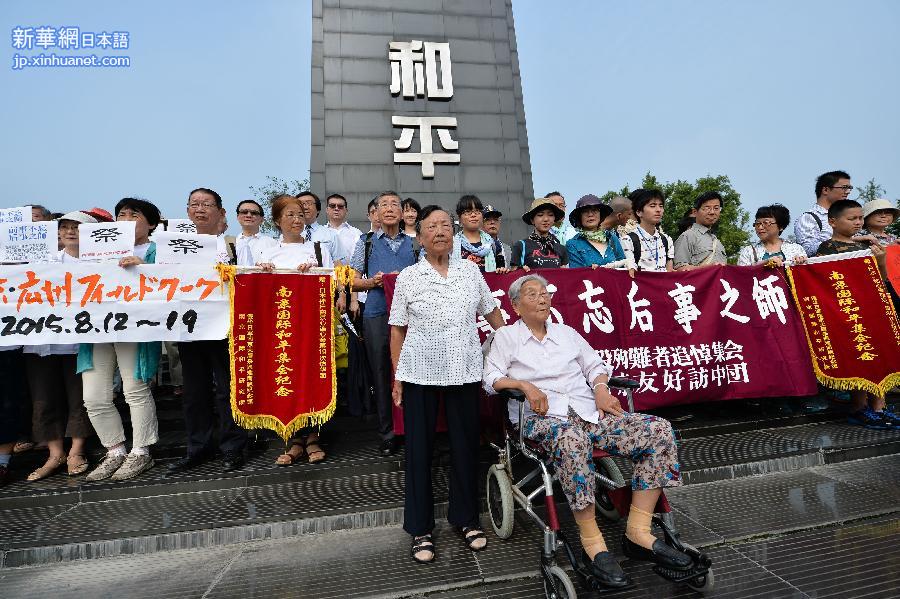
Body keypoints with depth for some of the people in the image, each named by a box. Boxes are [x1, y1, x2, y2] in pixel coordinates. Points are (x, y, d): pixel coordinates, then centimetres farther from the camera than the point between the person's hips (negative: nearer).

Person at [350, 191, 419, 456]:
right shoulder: (366, 242, 11)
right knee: (381, 372, 3)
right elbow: (353, 281, 10)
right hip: (377, 313, -1)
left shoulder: (413, 243, 14)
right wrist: (374, 281, -9)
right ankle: (387, 432, 16)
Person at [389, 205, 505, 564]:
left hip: (465, 371, 2)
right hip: (420, 372, -1)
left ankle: (466, 518, 31)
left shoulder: (470, 271, 5)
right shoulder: (408, 277, 1)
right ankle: (420, 529, 24)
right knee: (419, 449, 7)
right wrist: (397, 378, 0)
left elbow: (492, 312, 14)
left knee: (466, 445, 10)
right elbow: (397, 331, 3)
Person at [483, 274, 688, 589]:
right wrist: (526, 385, -16)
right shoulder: (506, 336, 9)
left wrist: (601, 387, 0)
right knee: (572, 440, -42)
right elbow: (491, 378, -1)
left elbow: (594, 364, 21)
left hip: (589, 411, 6)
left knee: (659, 430, -14)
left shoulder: (566, 332, 23)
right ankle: (592, 542, -24)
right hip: (543, 417, -5)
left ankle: (638, 531, -10)